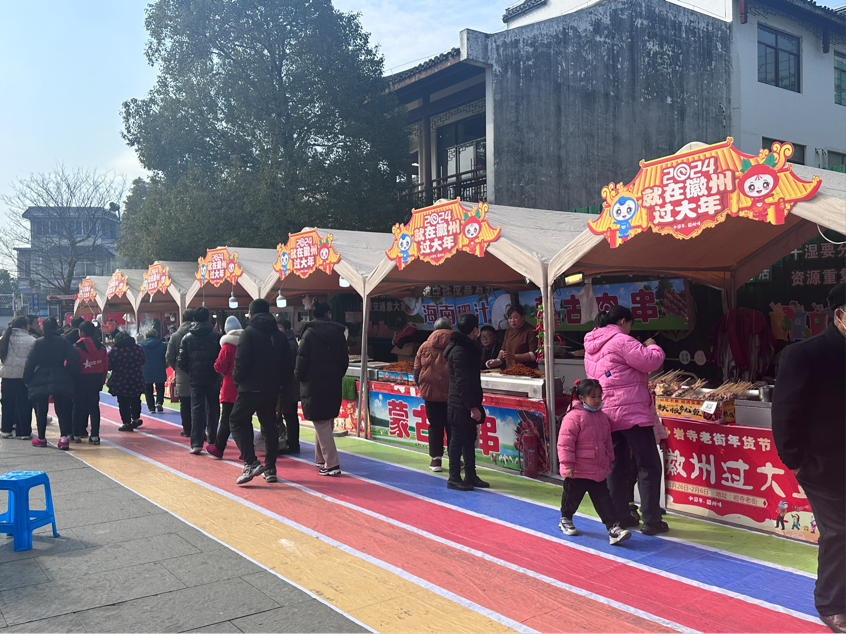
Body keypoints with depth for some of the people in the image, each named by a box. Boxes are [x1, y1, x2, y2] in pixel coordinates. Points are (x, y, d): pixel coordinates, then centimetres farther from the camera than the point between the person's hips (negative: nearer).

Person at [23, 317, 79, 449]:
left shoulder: (38, 343, 0)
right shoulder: (64, 342, -1)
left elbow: (30, 363, -2)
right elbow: (73, 360, -7)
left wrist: (27, 379, 7)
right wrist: (72, 376, 4)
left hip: (40, 380, 1)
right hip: (60, 381, 0)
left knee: (41, 410, 13)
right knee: (62, 409, 3)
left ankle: (41, 438, 20)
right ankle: (64, 437, -11)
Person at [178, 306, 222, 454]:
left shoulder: (187, 337, -1)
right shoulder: (216, 335, -5)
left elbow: (181, 361, -3)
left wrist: (190, 371, 15)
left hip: (195, 379, 0)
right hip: (213, 378, 0)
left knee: (196, 409, 2)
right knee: (213, 408, 13)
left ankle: (196, 443, -6)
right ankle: (212, 440, 22)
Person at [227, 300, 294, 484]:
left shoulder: (249, 332, -8)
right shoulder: (279, 335, 10)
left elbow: (241, 361, -16)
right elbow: (287, 365, 9)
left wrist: (237, 378, 1)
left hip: (250, 388, -6)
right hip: (272, 389, 6)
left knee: (237, 421, 4)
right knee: (269, 426, 14)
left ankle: (251, 463, -11)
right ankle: (270, 469, 15)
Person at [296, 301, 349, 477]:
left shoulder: (309, 332, -7)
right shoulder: (338, 332, 5)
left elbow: (302, 358, -10)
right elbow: (345, 358, 9)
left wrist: (299, 375, 6)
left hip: (313, 385, -5)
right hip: (333, 385, 5)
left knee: (321, 425, -4)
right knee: (327, 423, 16)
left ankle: (332, 464, -9)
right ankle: (321, 459, 26)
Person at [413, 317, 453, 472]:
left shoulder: (425, 346, 3)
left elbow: (417, 372, 6)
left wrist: (423, 387, 19)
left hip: (430, 392, 1)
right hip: (452, 394, -1)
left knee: (435, 425, 11)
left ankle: (436, 459, 12)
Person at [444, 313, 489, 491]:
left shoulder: (466, 347, 14)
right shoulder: (460, 351, -19)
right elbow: (462, 382, -22)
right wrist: (473, 407, -22)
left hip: (467, 404, 10)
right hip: (460, 405, -10)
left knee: (469, 439, 15)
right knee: (457, 440, -2)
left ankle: (470, 475, 24)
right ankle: (454, 479, 6)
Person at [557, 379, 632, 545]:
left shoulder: (602, 416, 6)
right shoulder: (573, 417, -19)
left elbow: (607, 441, 18)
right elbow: (565, 443, -20)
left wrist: (609, 460, 21)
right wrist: (567, 464, -20)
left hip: (598, 470, 6)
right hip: (577, 471, -6)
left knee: (604, 500, 4)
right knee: (572, 497, 13)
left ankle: (614, 528, 3)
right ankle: (565, 521, 36)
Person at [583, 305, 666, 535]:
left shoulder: (591, 347, 15)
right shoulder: (621, 341, -13)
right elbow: (650, 361, -14)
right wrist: (652, 347, 6)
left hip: (607, 415, 9)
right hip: (631, 412, -8)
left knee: (617, 466, 15)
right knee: (649, 466, 0)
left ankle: (620, 516, 21)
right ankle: (650, 520, 2)